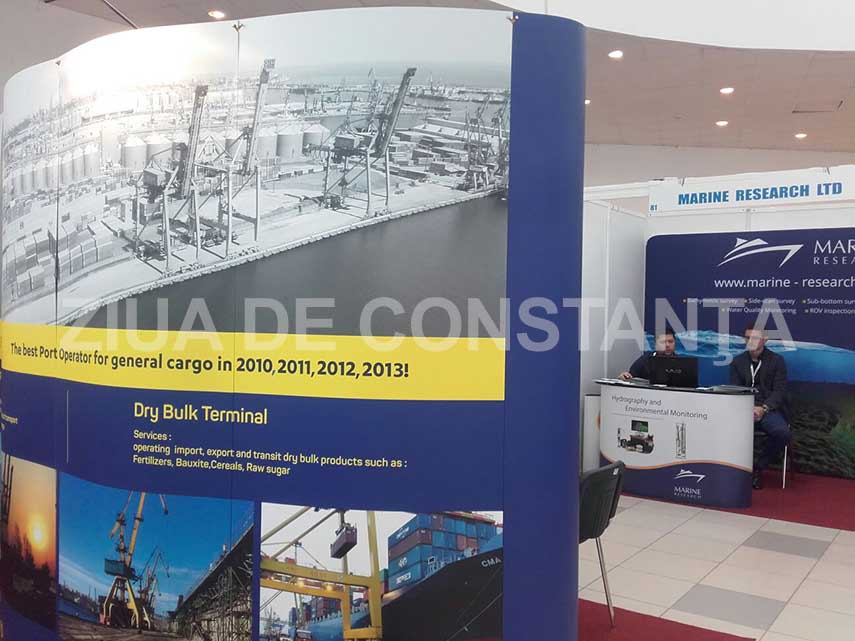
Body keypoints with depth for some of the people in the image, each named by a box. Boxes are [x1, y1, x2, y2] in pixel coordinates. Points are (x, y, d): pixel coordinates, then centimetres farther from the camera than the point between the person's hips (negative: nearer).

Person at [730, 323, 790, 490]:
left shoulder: (777, 360, 6)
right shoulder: (737, 362, 13)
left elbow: (779, 391, -1)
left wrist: (763, 408, -18)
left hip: (769, 410, -1)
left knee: (782, 432, -33)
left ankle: (759, 467, -7)